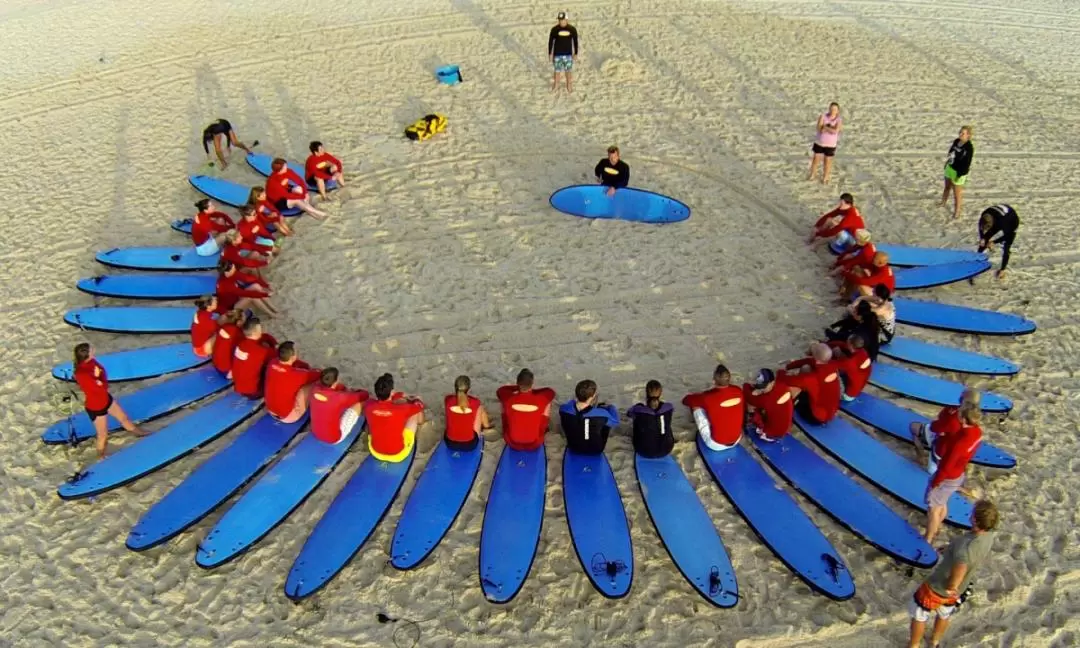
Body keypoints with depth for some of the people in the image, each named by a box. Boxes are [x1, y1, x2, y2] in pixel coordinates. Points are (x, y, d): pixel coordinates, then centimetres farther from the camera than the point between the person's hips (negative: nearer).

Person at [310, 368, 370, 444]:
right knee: (358, 403, 3)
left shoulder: (315, 390, -16)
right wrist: (353, 392, 11)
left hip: (315, 433, 6)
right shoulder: (340, 398, -31)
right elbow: (364, 395, -11)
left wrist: (346, 389, 4)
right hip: (334, 439, -6)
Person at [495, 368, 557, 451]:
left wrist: (518, 388, 4)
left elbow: (500, 390, 2)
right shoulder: (540, 400, -24)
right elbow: (551, 391, 1)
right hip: (535, 444, 0)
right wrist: (531, 391, 5)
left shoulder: (508, 399, -23)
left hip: (512, 443, 0)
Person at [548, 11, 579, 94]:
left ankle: (569, 87, 24)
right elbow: (550, 42, -2)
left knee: (568, 71, 7)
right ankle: (556, 86, 26)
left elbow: (575, 41, 2)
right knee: (557, 71, 7)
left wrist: (575, 54, 4)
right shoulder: (554, 29, -10)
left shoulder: (572, 29, -8)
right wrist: (550, 54, -3)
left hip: (568, 54, 1)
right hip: (557, 54, -1)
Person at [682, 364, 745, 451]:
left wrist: (701, 395, 14)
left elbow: (685, 400, -6)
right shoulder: (738, 391, -12)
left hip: (716, 444, -5)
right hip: (736, 440, 5)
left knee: (697, 407, 7)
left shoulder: (708, 397, -25)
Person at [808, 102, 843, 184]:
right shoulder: (823, 116, -10)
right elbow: (819, 128, -18)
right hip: (819, 142, 1)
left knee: (828, 161, 9)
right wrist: (830, 128, -24)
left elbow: (835, 131, -28)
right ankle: (812, 174, 30)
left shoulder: (839, 120, -13)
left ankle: (825, 178, 25)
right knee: (816, 159, 10)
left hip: (831, 144, -1)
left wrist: (825, 127, -21)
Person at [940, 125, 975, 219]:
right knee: (947, 187, 29)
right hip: (950, 168, 8)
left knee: (957, 192, 7)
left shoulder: (969, 147, -28)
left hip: (959, 172, -8)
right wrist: (947, 163, 18)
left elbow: (967, 163, -24)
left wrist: (960, 175, -22)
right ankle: (943, 202, 53)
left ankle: (957, 211, 25)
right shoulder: (956, 141, -5)